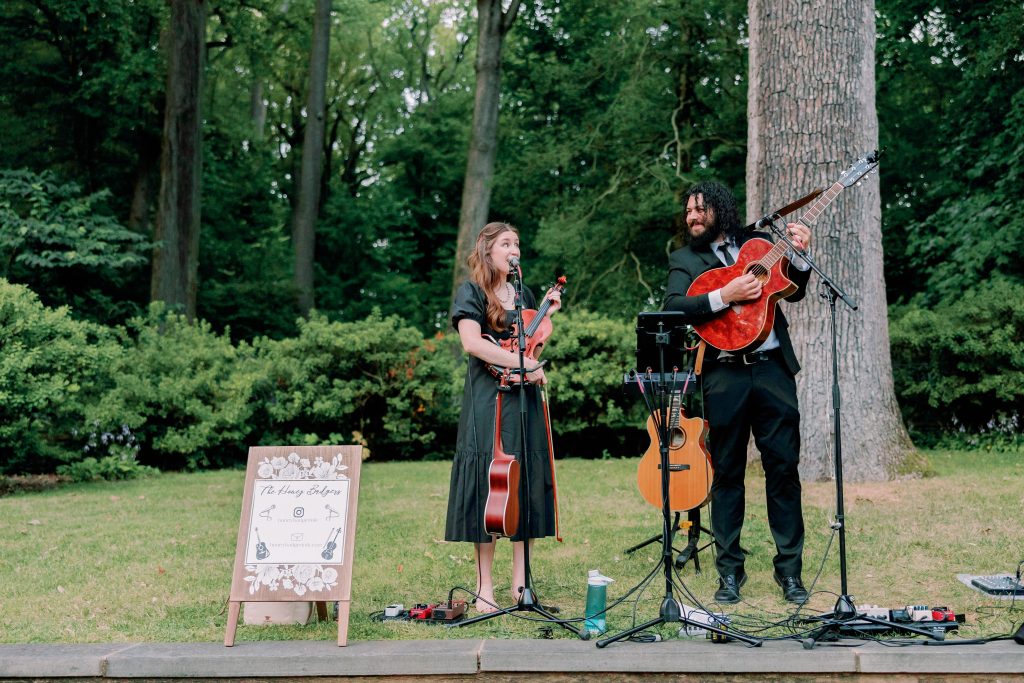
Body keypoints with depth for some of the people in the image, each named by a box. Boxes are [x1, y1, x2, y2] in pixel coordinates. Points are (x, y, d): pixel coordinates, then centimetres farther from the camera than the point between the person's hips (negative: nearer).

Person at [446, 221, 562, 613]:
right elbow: (472, 343, -17)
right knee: (489, 483, -7)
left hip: (526, 398, 6)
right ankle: (485, 587, 0)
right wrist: (524, 364, -18)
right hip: (488, 401, -6)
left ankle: (520, 582, 11)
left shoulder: (523, 294, 18)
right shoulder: (472, 292, -1)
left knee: (528, 484, 4)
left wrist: (547, 313, 9)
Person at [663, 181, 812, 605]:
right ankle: (729, 571, 13)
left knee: (784, 466, 1)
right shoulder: (684, 259, 9)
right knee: (727, 473, 4)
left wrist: (798, 256, 1)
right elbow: (673, 307, -8)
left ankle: (789, 569, 11)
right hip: (723, 375, -1)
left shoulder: (757, 244, 14)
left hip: (772, 366, 1)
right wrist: (724, 296, -18)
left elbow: (793, 292, 18)